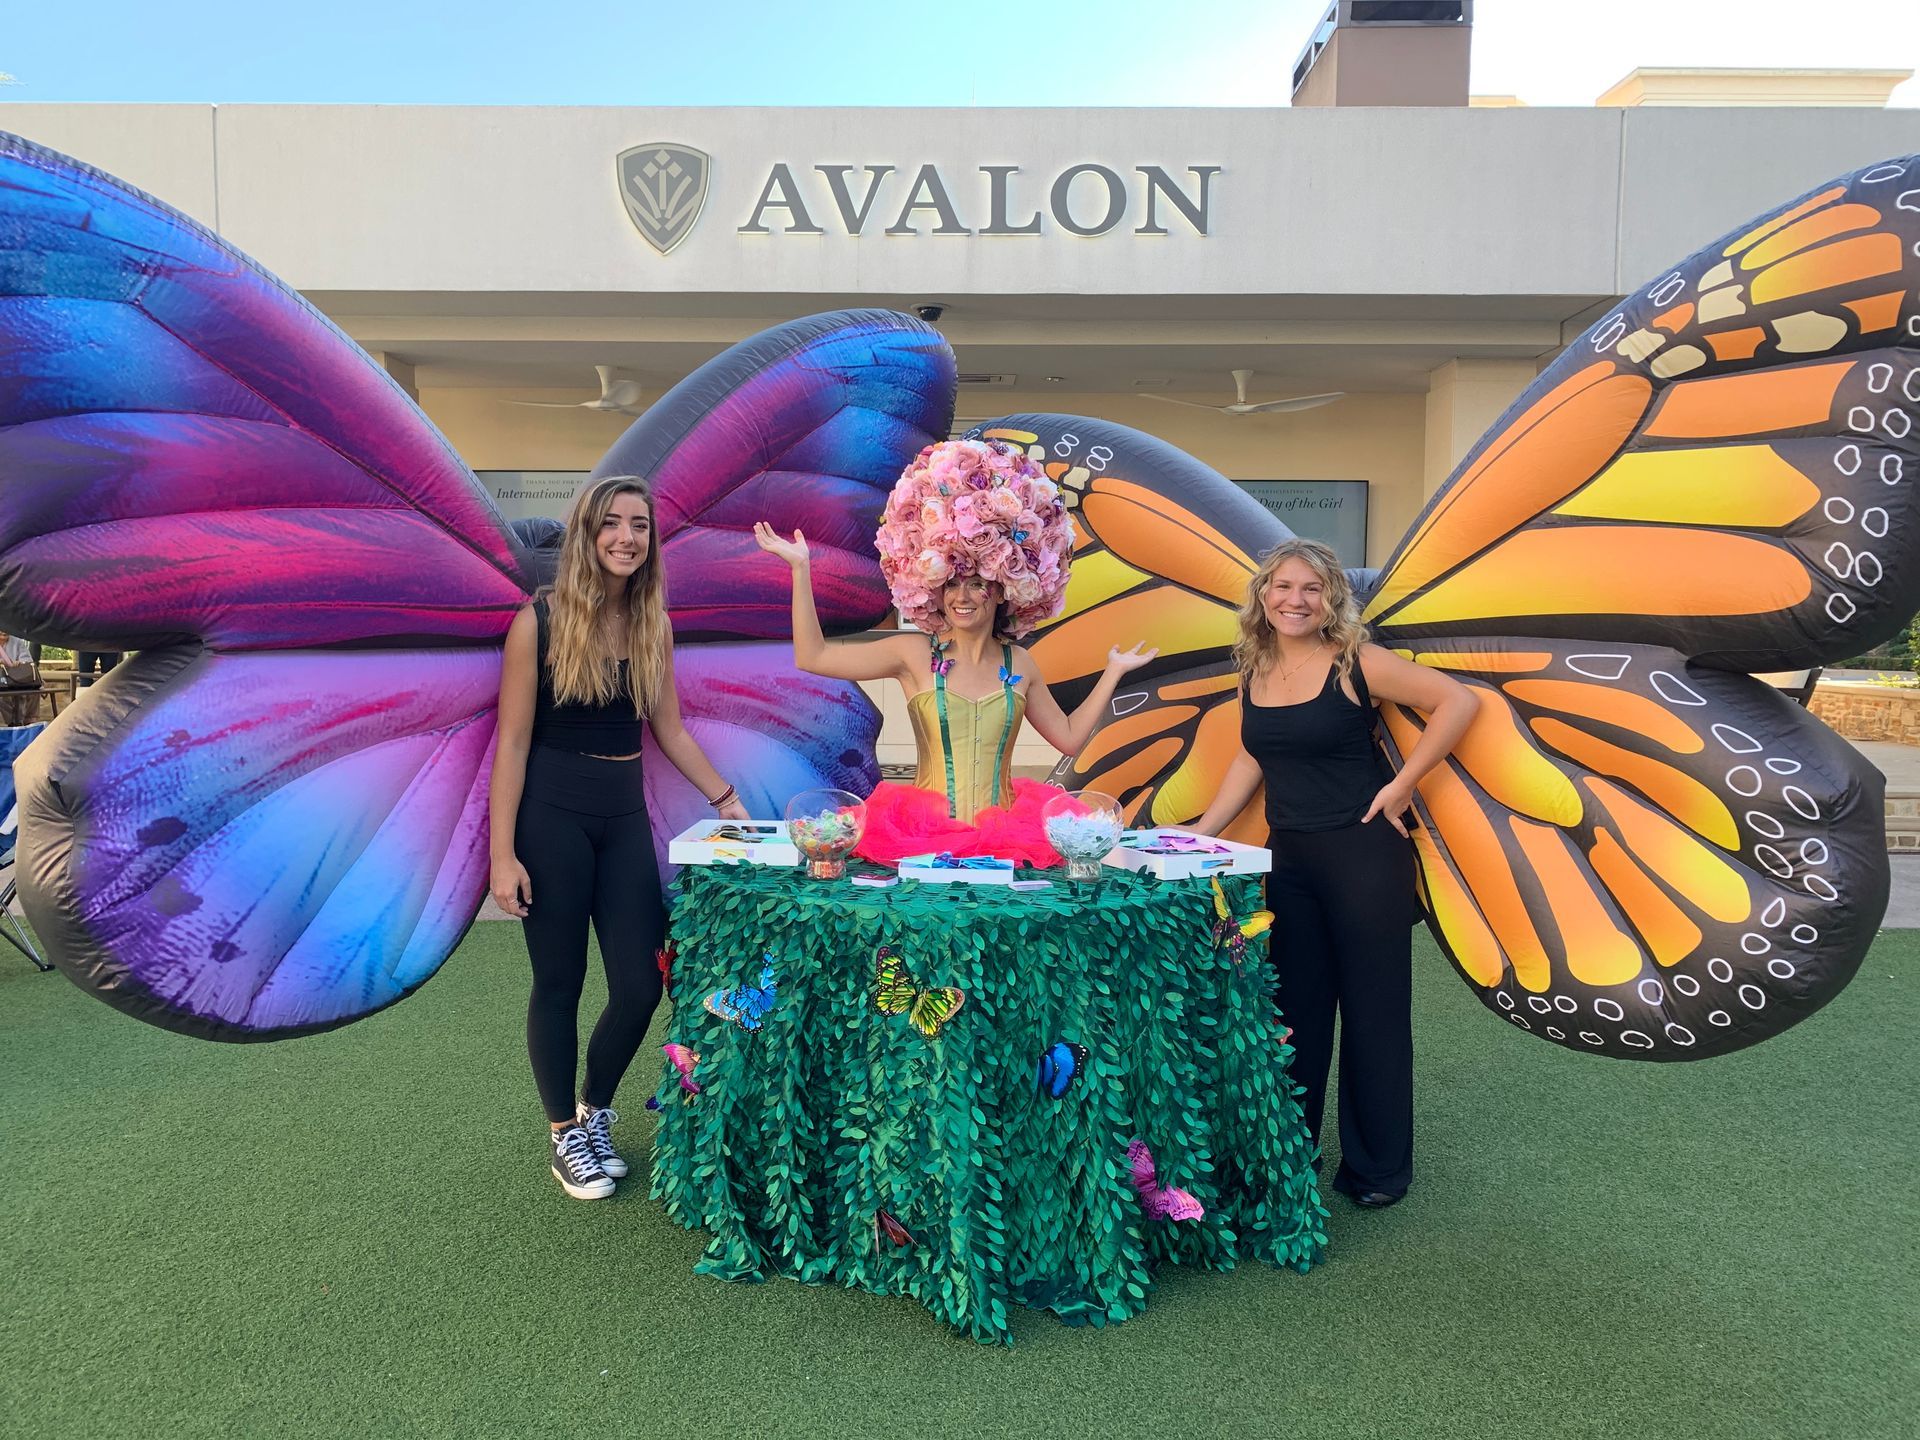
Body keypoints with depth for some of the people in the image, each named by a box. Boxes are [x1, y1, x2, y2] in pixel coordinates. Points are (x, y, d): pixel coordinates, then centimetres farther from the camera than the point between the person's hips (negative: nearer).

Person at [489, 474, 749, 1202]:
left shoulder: (653, 625, 4)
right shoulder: (540, 622, -9)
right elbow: (512, 742, -9)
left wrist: (728, 800, 6)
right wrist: (503, 855, -12)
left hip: (626, 819, 4)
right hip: (552, 819, -4)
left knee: (641, 985, 4)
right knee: (559, 983, 7)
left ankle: (595, 1109, 31)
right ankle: (564, 1135, 27)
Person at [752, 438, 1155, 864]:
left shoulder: (1018, 662, 10)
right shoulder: (915, 653, 2)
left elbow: (1069, 737, 21)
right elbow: (812, 657, -3)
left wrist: (1113, 672, 20)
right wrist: (800, 568, -4)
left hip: (1006, 835, 2)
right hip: (925, 833, -1)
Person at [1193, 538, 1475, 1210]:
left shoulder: (1355, 664, -11)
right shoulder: (1254, 670, 5)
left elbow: (1457, 701, -12)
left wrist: (1401, 785, -13)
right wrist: (1199, 834, 11)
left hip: (1363, 854, -5)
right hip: (1287, 857, 5)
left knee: (1373, 1009, 6)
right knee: (1295, 1009, 14)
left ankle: (1379, 1165, 21)